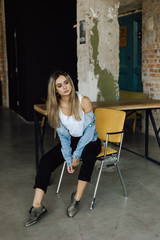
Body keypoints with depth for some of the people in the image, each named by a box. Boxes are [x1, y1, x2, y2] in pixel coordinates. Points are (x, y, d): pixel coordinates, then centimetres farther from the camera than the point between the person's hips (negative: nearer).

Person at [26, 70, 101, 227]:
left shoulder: (84, 101, -16)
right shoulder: (55, 107, -4)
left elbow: (89, 130, -16)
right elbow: (63, 135, -3)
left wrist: (76, 155, -20)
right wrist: (68, 159, -14)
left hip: (89, 141, -3)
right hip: (70, 140, 4)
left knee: (89, 156, -38)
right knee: (45, 161, -19)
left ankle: (76, 198, -22)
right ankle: (37, 206, -20)